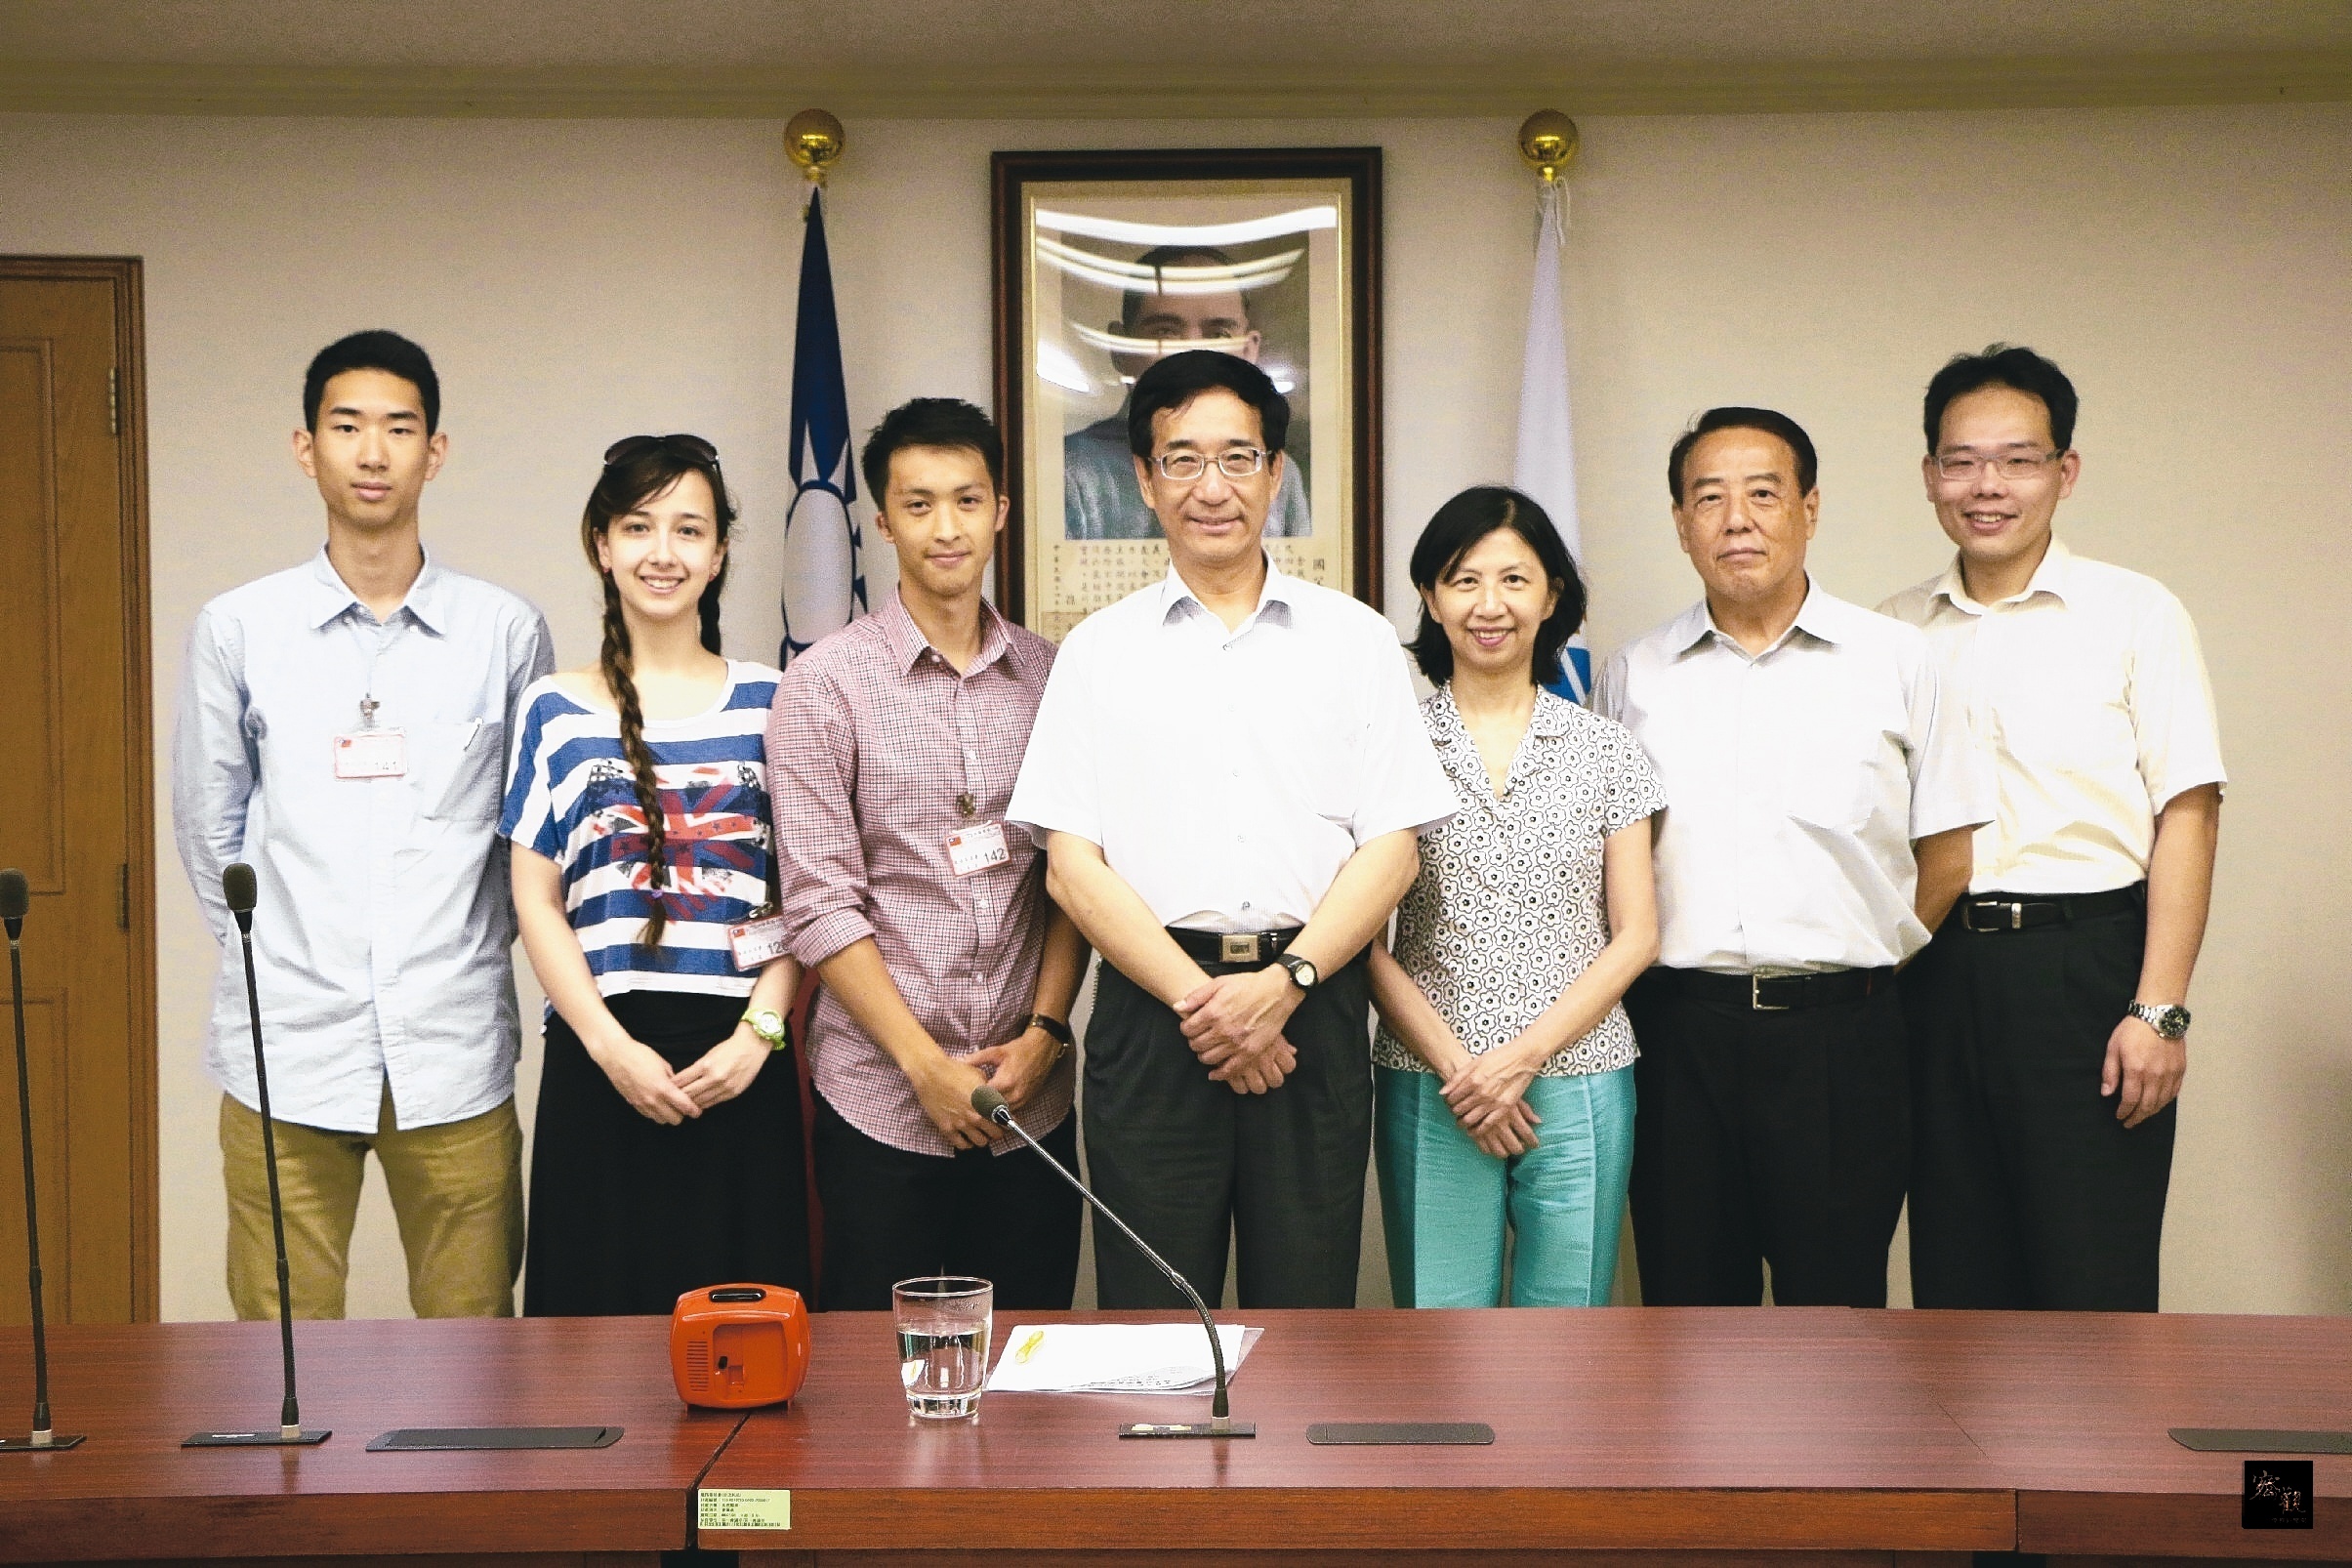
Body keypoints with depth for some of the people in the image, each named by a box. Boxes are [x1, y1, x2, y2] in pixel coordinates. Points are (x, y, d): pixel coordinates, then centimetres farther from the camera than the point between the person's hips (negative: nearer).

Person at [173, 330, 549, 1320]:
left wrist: (464, 956, 10)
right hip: (285, 1052, 0)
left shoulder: (506, 633, 3)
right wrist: (272, 956, 10)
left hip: (455, 1052, 0)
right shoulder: (236, 630, 3)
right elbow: (206, 827, 12)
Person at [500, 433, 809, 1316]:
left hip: (740, 1059, 0)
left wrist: (759, 1033, -7)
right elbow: (536, 903, 4)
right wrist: (611, 1047, -7)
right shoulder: (558, 711, 7)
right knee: (604, 1306, 1)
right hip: (601, 1056, 0)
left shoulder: (768, 703, 8)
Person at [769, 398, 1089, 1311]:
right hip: (883, 1106, -3)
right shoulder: (826, 683, -3)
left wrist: (1044, 1032, -5)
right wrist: (928, 1066, -10)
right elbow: (821, 906, -7)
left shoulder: (1048, 678, 8)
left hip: (1032, 1099, 3)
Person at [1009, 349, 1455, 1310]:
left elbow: (1390, 847, 4)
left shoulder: (1354, 639, 10)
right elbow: (1071, 865, 2)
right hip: (1150, 1008, 0)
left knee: (1308, 1322, 4)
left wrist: (1284, 983, -11)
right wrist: (1198, 999, -10)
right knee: (1151, 1317, 2)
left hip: (1312, 1008, 1)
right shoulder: (1099, 651, 9)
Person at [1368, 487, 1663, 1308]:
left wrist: (1524, 1057, -8)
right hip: (1429, 1091, -1)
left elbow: (1635, 937, 3)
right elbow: (1365, 939, 0)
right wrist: (1454, 1066, -10)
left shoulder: (1602, 748, 6)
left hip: (1579, 1087, 1)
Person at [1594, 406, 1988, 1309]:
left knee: (1836, 1295, 1)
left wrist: (1857, 960, 6)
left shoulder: (1896, 662, 5)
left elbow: (1948, 857, 9)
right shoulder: (1633, 676, 9)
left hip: (1839, 1033, -1)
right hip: (1676, 1031, 2)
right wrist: (1685, 966, 6)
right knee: (1689, 1299, 7)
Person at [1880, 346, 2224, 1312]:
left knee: (2094, 1286, -3)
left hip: (2085, 966, -3)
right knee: (1955, 1278, 9)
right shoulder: (1894, 633, 10)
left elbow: (2186, 813, -5)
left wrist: (2159, 1008, -13)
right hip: (1939, 970, 4)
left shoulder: (2134, 615, 0)